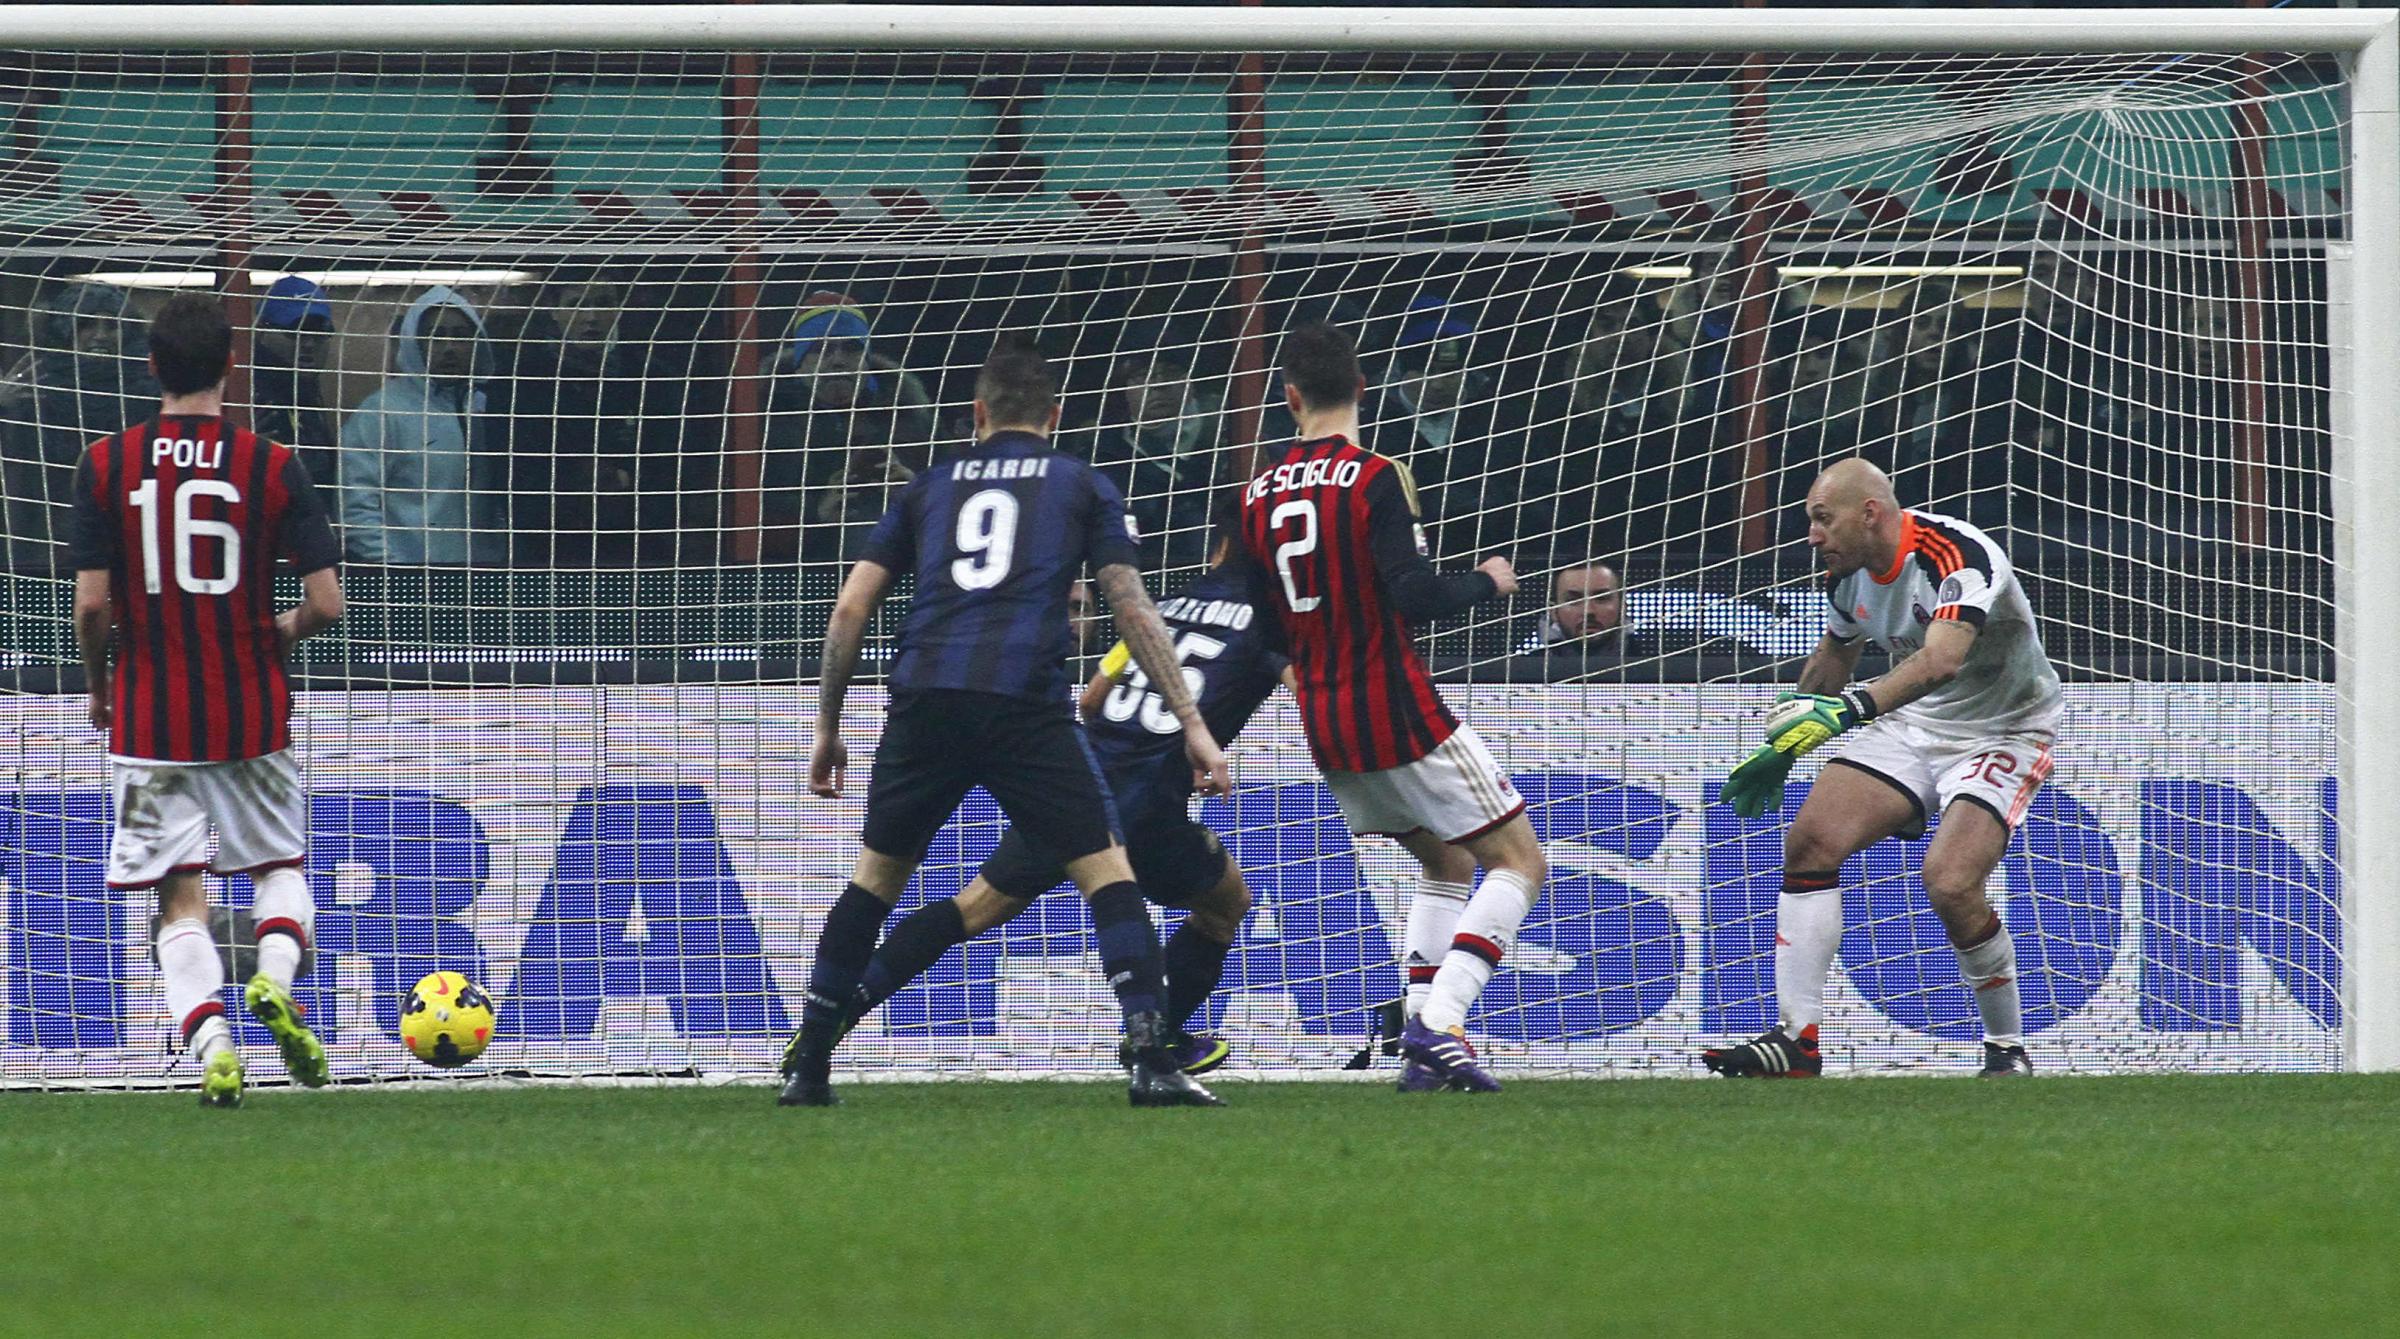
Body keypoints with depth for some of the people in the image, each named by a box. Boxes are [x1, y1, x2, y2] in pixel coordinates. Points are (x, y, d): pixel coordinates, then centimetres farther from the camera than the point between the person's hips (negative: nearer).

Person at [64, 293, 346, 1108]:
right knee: (279, 865, 18)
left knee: (179, 895, 5)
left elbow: (92, 602, -8)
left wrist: (98, 687, 10)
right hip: (252, 714, 0)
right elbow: (326, 604, -8)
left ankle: (211, 1044, -14)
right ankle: (274, 979, -11)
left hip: (149, 716, 0)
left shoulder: (107, 466, -5)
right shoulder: (270, 467, -5)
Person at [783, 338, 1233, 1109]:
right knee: (1106, 870, 4)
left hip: (926, 699, 2)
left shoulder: (931, 487, 22)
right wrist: (1193, 724, 7)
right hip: (1027, 706, -2)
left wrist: (827, 729, 25)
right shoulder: (1082, 488, 16)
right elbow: (1134, 612, 7)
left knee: (877, 874, 17)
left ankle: (806, 1067, 17)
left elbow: (851, 608, 17)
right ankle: (1151, 1061, -12)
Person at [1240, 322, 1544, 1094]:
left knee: (1447, 863, 22)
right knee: (1519, 862, 1)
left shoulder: (1259, 495, 6)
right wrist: (1487, 582, -4)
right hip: (1397, 712, -7)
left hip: (1323, 726, 7)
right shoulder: (1374, 479, -13)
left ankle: (1423, 1045, 9)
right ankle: (1438, 1023, -17)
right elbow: (1415, 595, -21)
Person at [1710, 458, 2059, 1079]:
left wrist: (1850, 709, -58)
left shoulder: (1960, 557, -28)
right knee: (1811, 839, -13)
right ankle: (1797, 1040, -10)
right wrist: (1782, 748, 24)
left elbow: (1941, 659, -46)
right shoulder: (1848, 572, -3)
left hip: (1999, 735, -7)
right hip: (1911, 724, 7)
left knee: (1950, 882, -27)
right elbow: (1831, 661, 18)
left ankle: (2008, 1047, -5)